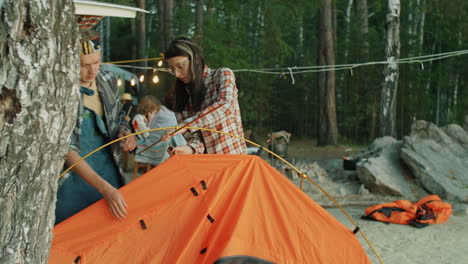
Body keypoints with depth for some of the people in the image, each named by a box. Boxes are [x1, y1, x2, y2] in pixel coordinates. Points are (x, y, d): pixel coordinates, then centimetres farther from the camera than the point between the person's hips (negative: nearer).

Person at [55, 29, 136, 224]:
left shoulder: (107, 80, -1)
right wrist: (104, 187, -31)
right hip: (73, 177, -5)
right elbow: (66, 149, -24)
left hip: (108, 171, 5)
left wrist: (125, 133, -7)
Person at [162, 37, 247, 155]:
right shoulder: (180, 95, 10)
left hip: (232, 156, -3)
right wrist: (191, 148, -19)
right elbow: (194, 136, 4)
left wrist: (187, 124, -25)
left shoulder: (223, 74, 0)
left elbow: (226, 106, -19)